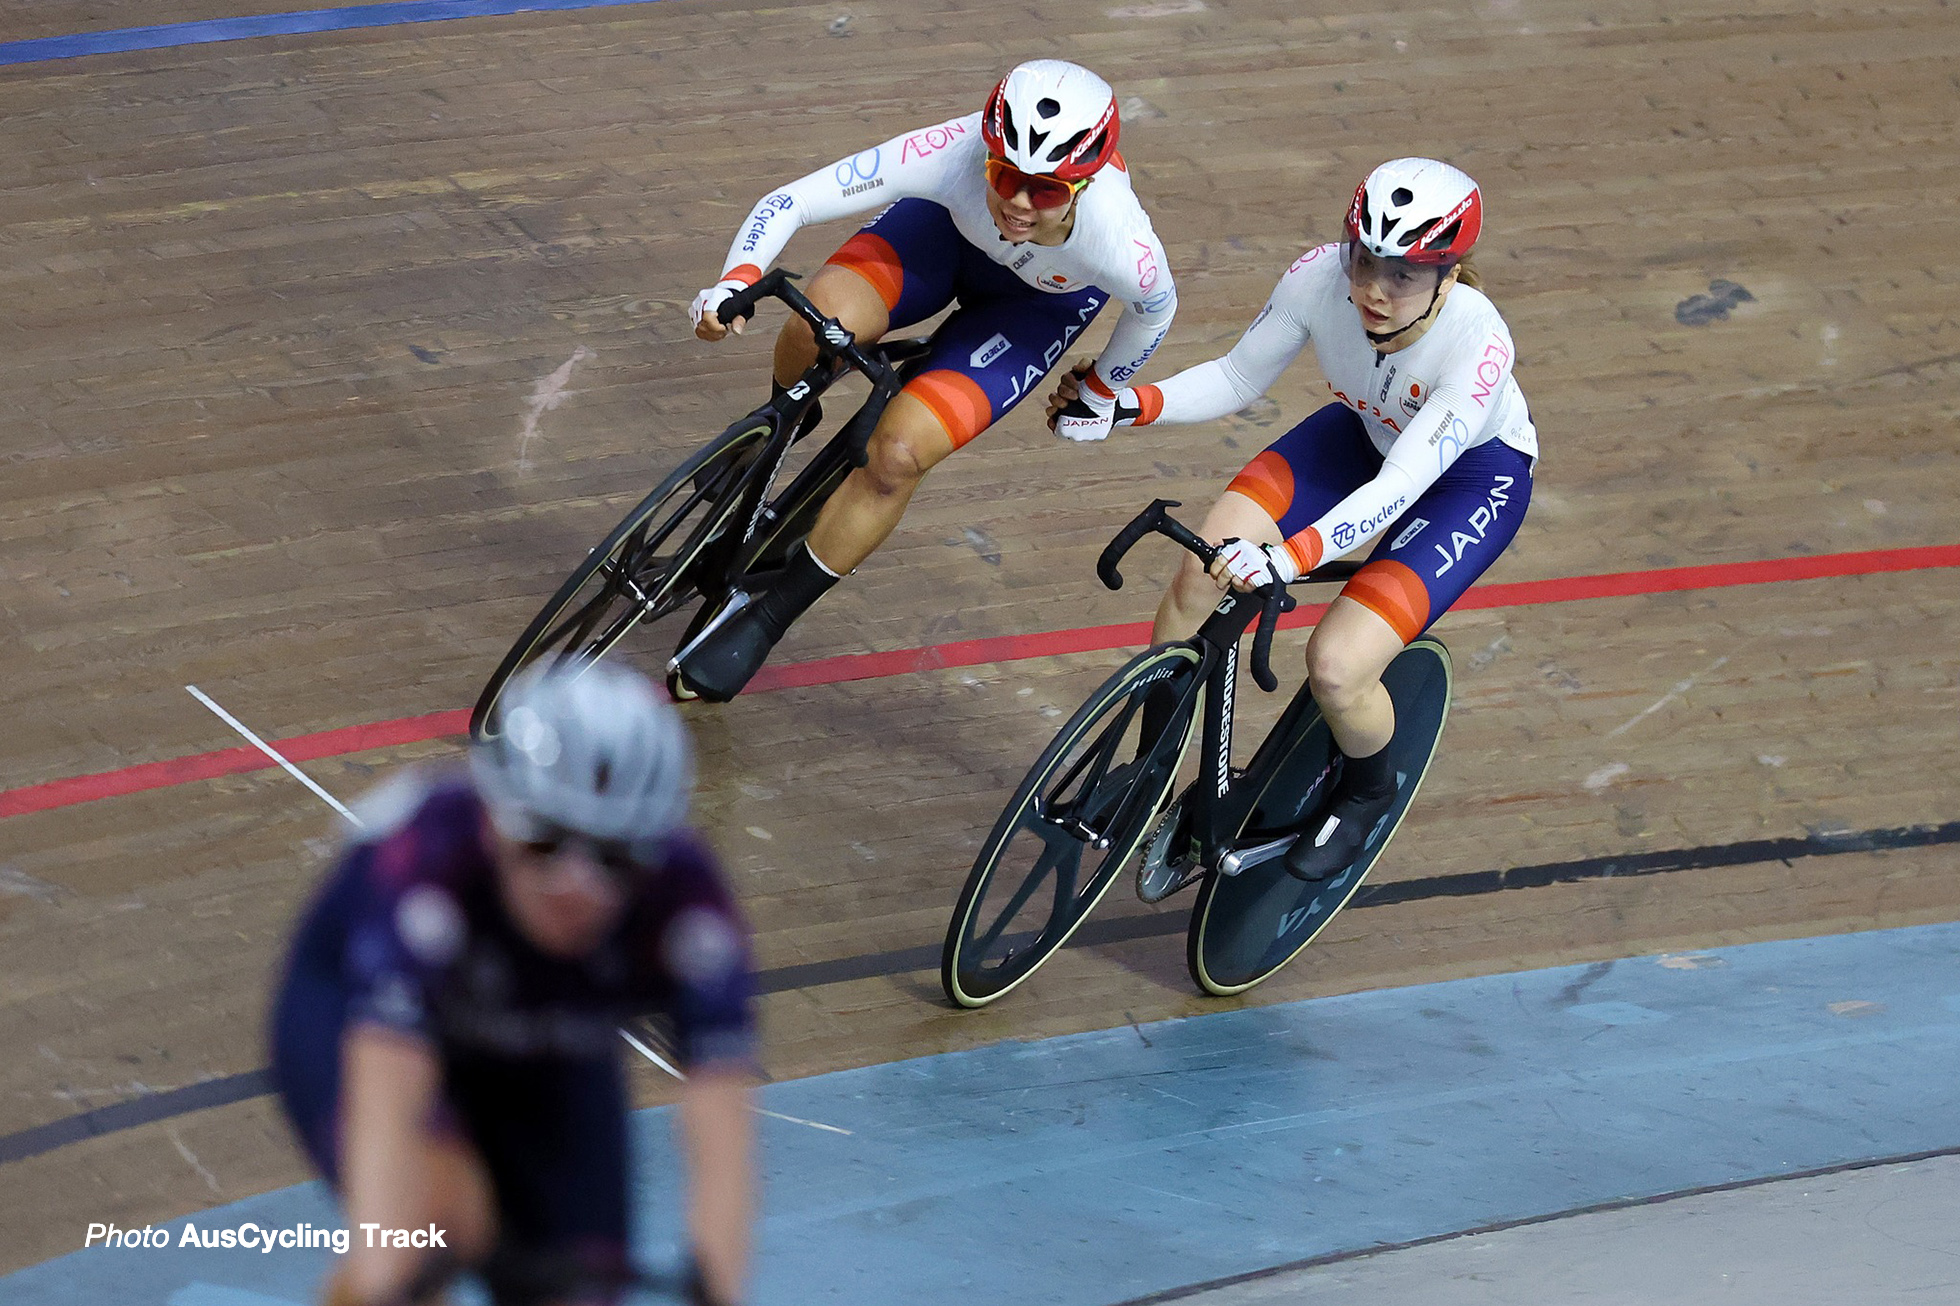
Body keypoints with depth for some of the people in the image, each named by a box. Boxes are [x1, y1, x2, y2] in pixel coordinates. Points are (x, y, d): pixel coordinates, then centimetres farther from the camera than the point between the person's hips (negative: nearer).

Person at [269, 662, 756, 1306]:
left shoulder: (683, 898, -33)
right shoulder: (432, 853, -40)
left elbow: (720, 1140, -39)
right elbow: (386, 1113, -49)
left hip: (547, 1060, 4)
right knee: (442, 1204, -33)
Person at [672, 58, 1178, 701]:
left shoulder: (1118, 241, -40)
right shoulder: (956, 153, -41)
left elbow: (1158, 307, -13)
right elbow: (788, 202, -34)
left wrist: (1102, 391, 5)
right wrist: (735, 283, -52)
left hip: (1044, 300, -1)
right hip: (948, 227, 1)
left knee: (897, 454, -21)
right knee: (819, 325, -29)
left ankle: (761, 621, 0)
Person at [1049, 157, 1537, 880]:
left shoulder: (1478, 345, -39)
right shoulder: (1320, 277, -28)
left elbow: (1398, 488, -45)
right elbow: (1237, 378, -12)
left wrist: (1287, 557, -58)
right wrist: (1130, 404, -28)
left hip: (1473, 474, -4)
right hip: (1366, 432, 5)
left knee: (1336, 667, -20)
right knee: (1202, 569, -16)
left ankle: (1367, 791, 15)